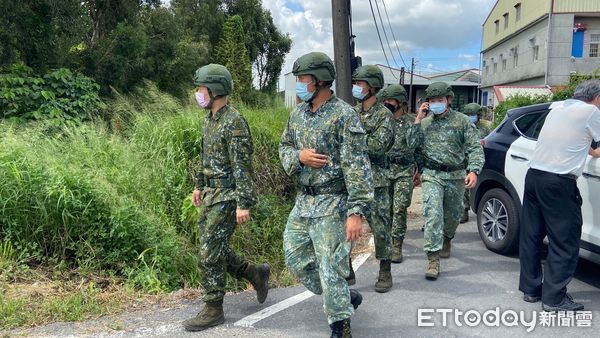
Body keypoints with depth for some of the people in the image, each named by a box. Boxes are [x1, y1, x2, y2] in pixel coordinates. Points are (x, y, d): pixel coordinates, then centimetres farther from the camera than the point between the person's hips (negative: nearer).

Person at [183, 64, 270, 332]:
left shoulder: (234, 122, -17)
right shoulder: (209, 119, 11)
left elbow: (243, 166, -21)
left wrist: (243, 204, -23)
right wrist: (199, 186, 23)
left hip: (227, 197, -9)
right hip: (211, 194, 9)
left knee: (210, 253, -4)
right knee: (213, 249, 14)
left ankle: (213, 310, 10)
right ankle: (256, 274, 30)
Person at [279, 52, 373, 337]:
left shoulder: (344, 115, -14)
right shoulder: (298, 113, 8)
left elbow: (357, 166, -18)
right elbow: (284, 147, 16)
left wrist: (357, 211, -24)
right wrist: (298, 156, -8)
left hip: (331, 204, -8)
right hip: (303, 201, 8)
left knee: (330, 268, -1)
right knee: (295, 259, 15)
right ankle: (345, 298, 34)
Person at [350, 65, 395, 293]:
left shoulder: (384, 115, -5)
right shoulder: (351, 112, 12)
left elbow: (378, 146, -17)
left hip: (374, 181, -5)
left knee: (380, 227, 3)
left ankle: (385, 272, 17)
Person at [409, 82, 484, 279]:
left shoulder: (462, 121, 1)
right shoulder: (425, 122, 7)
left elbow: (475, 148, -5)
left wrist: (473, 171, -21)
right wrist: (418, 120, -8)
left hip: (456, 176, 1)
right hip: (432, 175, -1)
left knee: (452, 215, 15)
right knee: (433, 213, -17)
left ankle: (446, 239, 47)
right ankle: (433, 259, -17)